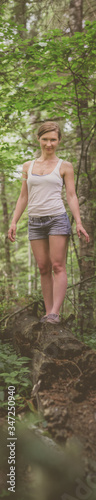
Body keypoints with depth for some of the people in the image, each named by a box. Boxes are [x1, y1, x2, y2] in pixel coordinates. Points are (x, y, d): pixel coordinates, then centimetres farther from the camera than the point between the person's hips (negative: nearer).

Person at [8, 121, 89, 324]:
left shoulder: (65, 166, 5)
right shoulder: (28, 166, 13)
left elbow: (71, 196, 1)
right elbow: (23, 197, 15)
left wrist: (79, 223, -10)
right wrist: (14, 221, 6)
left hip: (57, 218, -3)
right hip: (35, 222, 3)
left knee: (58, 267, -10)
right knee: (44, 269, 3)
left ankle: (55, 312, -15)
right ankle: (48, 312, 6)